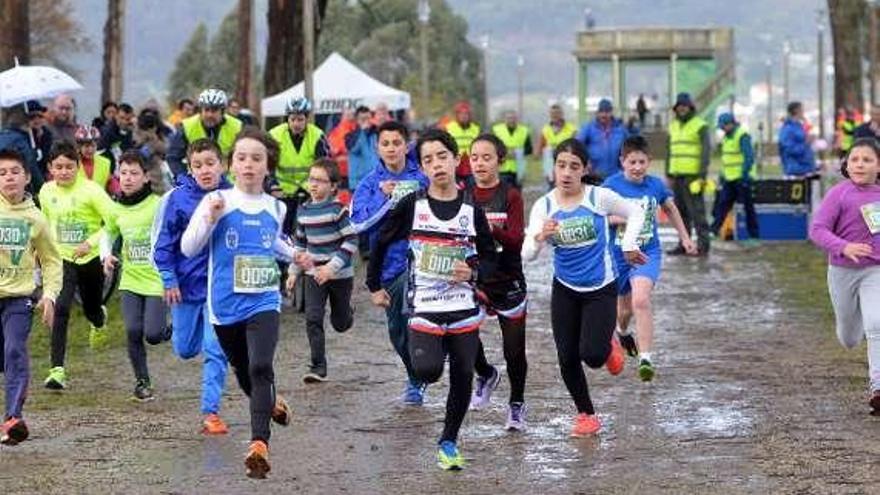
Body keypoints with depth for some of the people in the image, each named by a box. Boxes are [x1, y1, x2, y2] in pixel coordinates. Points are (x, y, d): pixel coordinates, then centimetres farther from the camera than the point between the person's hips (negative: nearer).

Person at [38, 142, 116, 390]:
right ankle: (57, 370, -20)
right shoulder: (46, 192, -2)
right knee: (60, 309, -19)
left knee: (91, 309, 18)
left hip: (91, 258, -1)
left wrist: (90, 243, -27)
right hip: (62, 259, 1)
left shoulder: (90, 190, -16)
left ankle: (99, 321, 60)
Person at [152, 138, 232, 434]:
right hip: (187, 284, 1)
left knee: (215, 350, -6)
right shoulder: (178, 198, -11)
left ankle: (211, 411, 0)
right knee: (185, 349, 16)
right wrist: (169, 279, -8)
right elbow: (163, 240, -5)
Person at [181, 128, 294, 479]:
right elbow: (188, 248, -10)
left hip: (263, 303, 0)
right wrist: (210, 219, -23)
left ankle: (259, 443, -27)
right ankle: (271, 405, 48)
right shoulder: (217, 202, -5)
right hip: (226, 305, 0)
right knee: (242, 372, 16)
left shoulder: (275, 208, 6)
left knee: (260, 367, -21)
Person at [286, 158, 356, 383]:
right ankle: (318, 366, -5)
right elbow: (299, 243, 15)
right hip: (314, 273, 4)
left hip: (340, 274, -4)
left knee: (340, 323, 10)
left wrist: (332, 267, -22)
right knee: (313, 318, -10)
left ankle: (346, 311, 47)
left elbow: (351, 241, -16)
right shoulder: (304, 210, 3)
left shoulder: (338, 209, -15)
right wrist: (294, 271, 12)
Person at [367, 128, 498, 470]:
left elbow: (490, 259, 8)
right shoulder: (411, 207, -3)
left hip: (464, 309, 2)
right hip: (424, 308, -2)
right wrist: (374, 286, 12)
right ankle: (422, 352, 15)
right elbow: (380, 244, 9)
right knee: (428, 371, -21)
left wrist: (474, 272, -12)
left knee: (462, 378, 4)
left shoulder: (472, 210, 1)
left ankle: (449, 442, 23)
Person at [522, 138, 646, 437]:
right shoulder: (543, 206, -9)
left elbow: (635, 213, 4)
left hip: (601, 289, -2)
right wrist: (540, 237, -35)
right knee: (567, 359, -1)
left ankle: (608, 346, 22)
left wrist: (628, 245, -6)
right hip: (565, 290, 2)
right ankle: (586, 415, 21)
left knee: (592, 355, -15)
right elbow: (527, 255, -16)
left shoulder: (599, 197, -14)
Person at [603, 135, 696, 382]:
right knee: (624, 308, 17)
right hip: (618, 254, 0)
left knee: (641, 301, -24)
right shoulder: (612, 184, -10)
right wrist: (621, 218, -29)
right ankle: (622, 332, 54)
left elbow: (670, 208, 17)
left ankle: (645, 359, -24)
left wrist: (685, 238, 21)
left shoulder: (655, 184, -2)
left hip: (648, 253, 0)